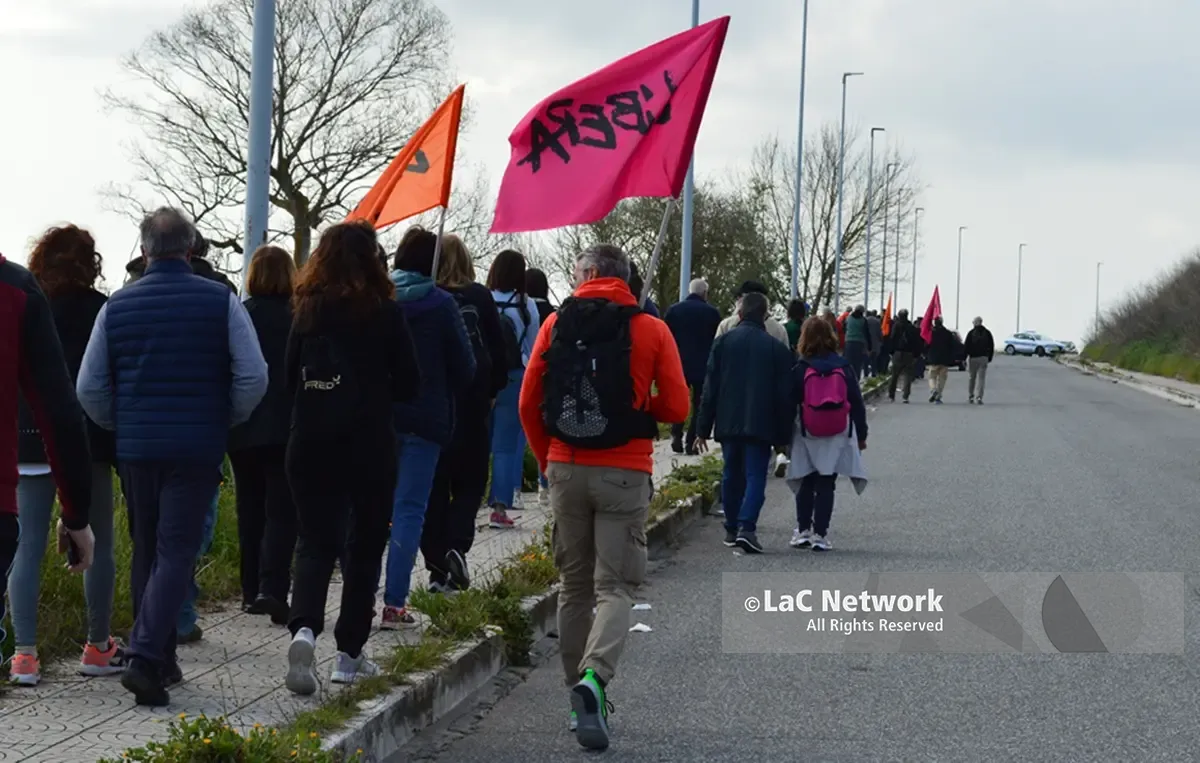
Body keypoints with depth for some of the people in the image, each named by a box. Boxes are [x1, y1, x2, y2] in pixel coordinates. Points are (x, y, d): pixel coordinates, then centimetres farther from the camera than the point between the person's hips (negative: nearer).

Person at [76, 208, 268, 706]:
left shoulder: (117, 306, 3)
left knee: (146, 552, 15)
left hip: (135, 448, 3)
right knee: (176, 552, -2)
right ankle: (146, 658, -17)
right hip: (198, 449, -3)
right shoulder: (221, 301, -3)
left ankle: (161, 658, 22)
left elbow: (90, 388, 3)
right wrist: (225, 421, 9)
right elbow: (254, 378, -7)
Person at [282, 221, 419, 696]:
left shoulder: (307, 310, 2)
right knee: (364, 547, 10)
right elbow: (409, 385, -1)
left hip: (309, 446, 2)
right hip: (369, 447, -2)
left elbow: (290, 380, 8)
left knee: (314, 541, 6)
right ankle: (349, 653, 13)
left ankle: (304, 627, -20)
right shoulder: (385, 313, -7)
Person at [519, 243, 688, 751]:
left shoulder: (557, 324, 3)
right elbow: (676, 408, -2)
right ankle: (594, 677, -25)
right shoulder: (652, 331, -2)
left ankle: (580, 693, 18)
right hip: (624, 475, -2)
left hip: (566, 470, 2)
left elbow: (529, 404, 3)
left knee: (574, 585, 14)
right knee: (614, 588, -1)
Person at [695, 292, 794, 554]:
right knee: (755, 476, -3)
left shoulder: (723, 342, 3)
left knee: (732, 475, 15)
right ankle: (746, 527, -19)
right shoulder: (777, 348, 0)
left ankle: (732, 529, 21)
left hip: (728, 423, 2)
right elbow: (784, 395, 1)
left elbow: (711, 387, 3)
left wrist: (704, 427, 6)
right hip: (760, 425, -2)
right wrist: (782, 434, 6)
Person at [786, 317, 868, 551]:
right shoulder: (844, 367, 0)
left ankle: (803, 531, 11)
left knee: (806, 484, 12)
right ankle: (820, 534, 0)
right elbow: (857, 403, 3)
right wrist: (861, 434, 12)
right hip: (838, 436, 1)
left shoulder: (800, 369, -5)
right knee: (826, 484, 3)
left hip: (808, 435, -1)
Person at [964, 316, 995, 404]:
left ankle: (970, 397, 15)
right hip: (984, 358, 2)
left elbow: (966, 346, -8)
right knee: (981, 378, 1)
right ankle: (979, 397, -11)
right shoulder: (987, 333, 5)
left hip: (973, 357, -2)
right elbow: (991, 347, 9)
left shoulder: (971, 333, -5)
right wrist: (989, 358, 16)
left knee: (971, 378, 11)